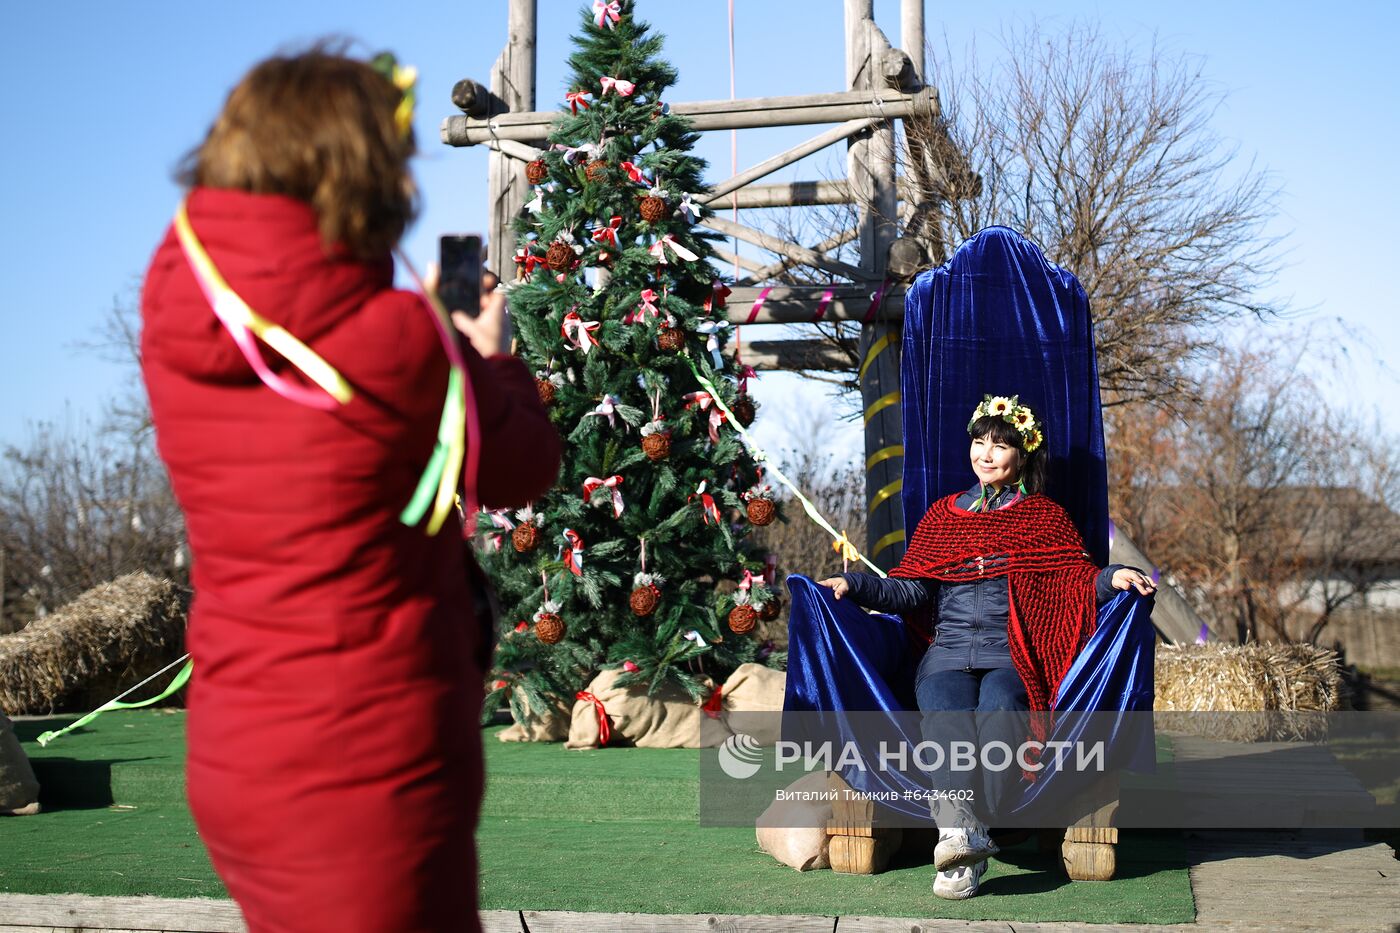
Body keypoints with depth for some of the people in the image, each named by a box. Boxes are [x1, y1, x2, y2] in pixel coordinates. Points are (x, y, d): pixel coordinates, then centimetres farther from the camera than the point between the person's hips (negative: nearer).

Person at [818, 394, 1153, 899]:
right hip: (949, 653, 1)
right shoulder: (942, 514, 23)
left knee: (998, 706, -34)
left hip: (1013, 655, -1)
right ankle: (964, 832, -49)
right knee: (947, 711, -32)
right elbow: (910, 590, 16)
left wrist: (1112, 578, -17)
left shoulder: (1045, 516, 18)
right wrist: (854, 585, 1)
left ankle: (959, 838, -42)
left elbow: (1077, 580, 4)